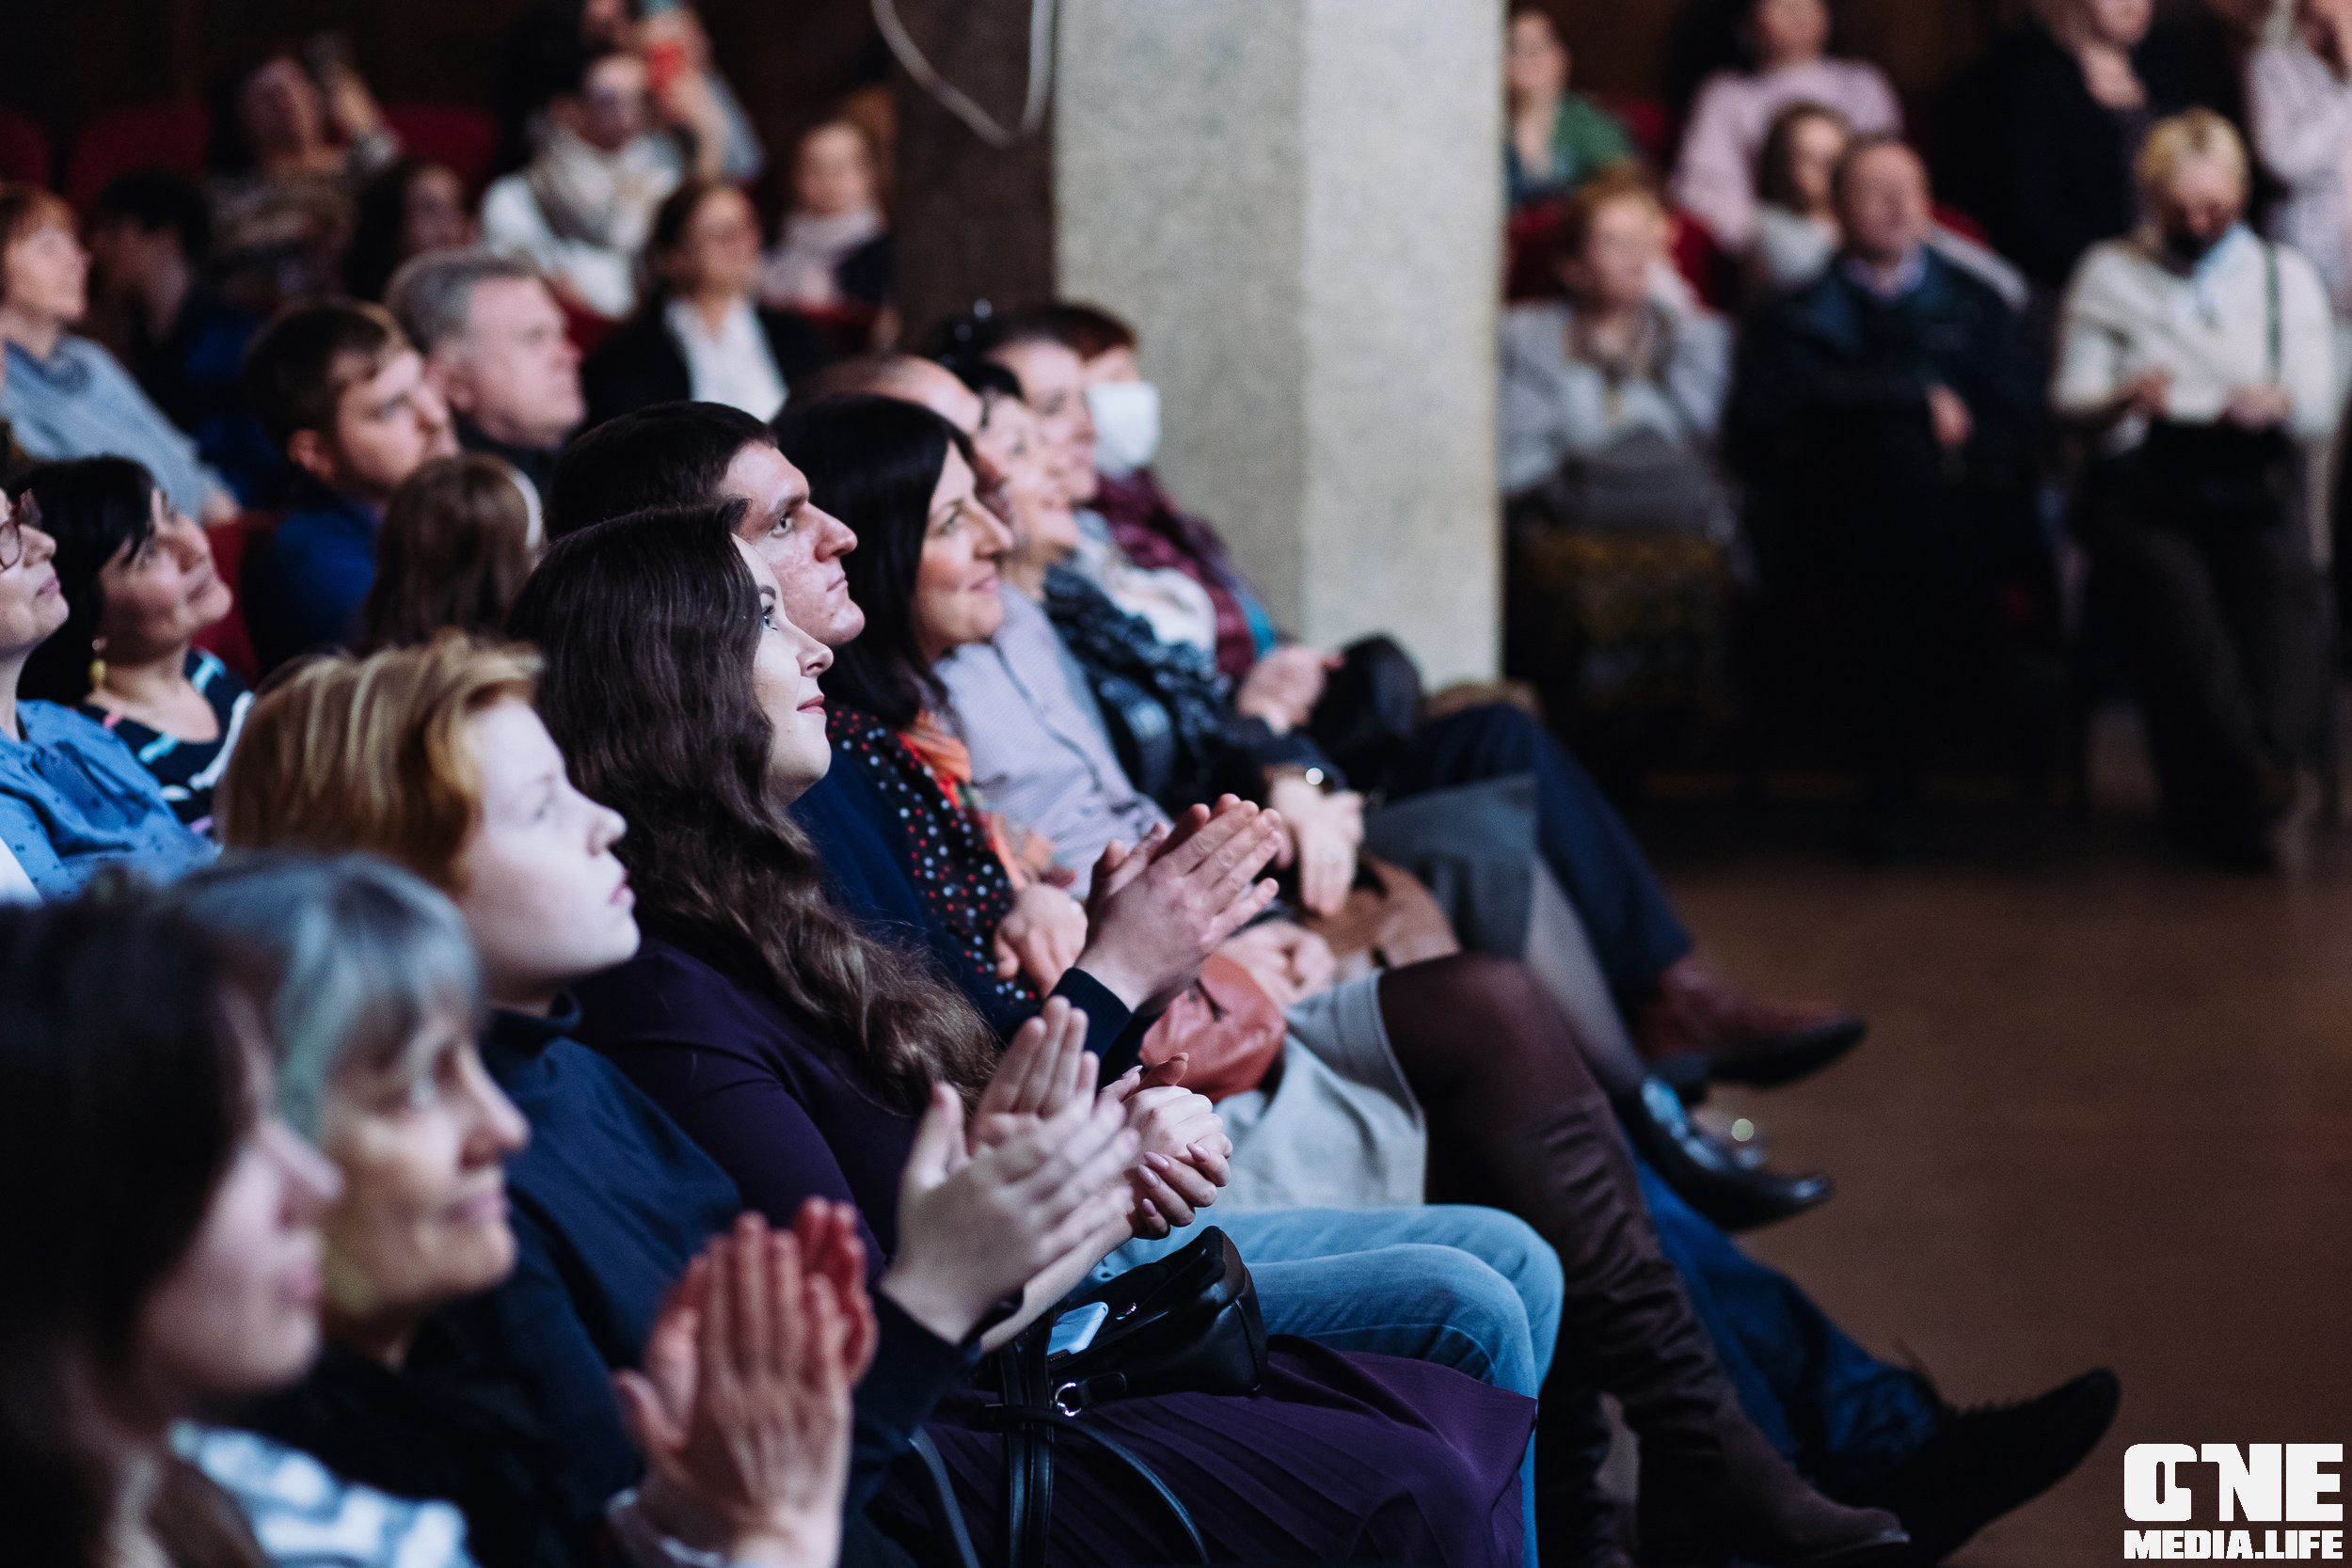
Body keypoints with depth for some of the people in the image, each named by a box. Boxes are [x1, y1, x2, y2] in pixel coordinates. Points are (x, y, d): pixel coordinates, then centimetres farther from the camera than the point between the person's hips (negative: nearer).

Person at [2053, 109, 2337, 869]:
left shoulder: (2285, 276, 22)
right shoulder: (2109, 273, 19)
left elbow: (2319, 414, 12)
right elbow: (2069, 399, 7)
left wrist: (2280, 402, -12)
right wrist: (2123, 400, -17)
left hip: (2254, 476, 1)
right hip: (2142, 482, -1)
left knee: (2285, 578, -34)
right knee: (2169, 584, -35)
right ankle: (2258, 778, -44)